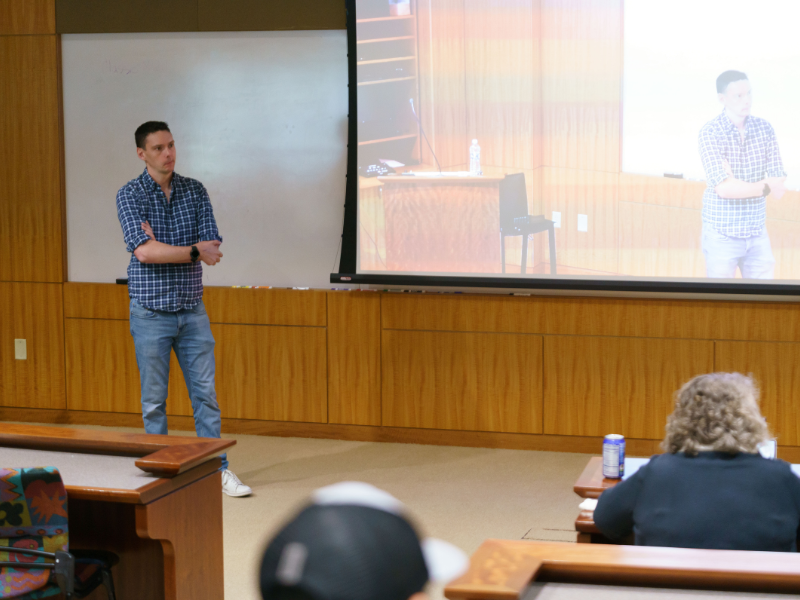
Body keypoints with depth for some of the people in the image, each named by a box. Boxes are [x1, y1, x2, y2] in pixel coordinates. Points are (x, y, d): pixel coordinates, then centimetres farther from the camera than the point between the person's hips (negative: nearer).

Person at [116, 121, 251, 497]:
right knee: (154, 399, 5)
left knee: (206, 393, 4)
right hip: (150, 311, -3)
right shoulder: (130, 195, -5)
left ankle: (217, 470, 10)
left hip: (192, 309, 3)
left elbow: (213, 249, -5)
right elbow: (144, 251, -19)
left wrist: (162, 248, -16)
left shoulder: (195, 191, 5)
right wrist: (194, 251, -15)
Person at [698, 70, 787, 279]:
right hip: (721, 236, -4)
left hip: (757, 236, 4)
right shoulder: (710, 132, -12)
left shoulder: (765, 129, 0)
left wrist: (736, 183, -17)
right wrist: (765, 187, -11)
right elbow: (724, 189, -22)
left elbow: (779, 189, -6)